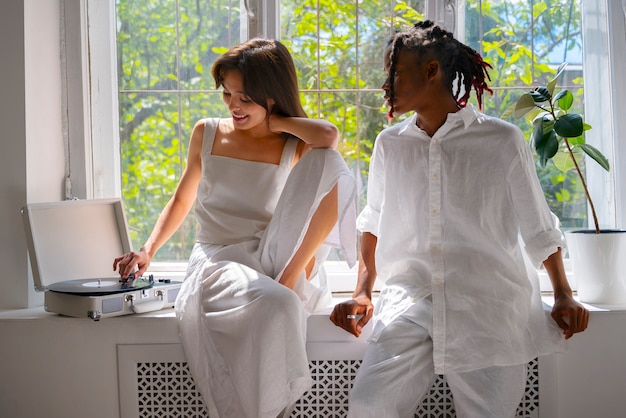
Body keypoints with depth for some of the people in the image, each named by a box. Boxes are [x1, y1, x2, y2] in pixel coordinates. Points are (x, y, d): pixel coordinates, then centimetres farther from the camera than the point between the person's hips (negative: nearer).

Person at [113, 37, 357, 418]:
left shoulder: (296, 147, 4)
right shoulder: (207, 134, 12)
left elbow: (328, 137, -22)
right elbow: (182, 200, 20)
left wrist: (273, 121, -10)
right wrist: (148, 251, 7)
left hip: (274, 261, 1)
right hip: (218, 260, -1)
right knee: (276, 305, -38)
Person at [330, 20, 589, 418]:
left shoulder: (502, 140, 1)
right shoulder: (390, 145, 12)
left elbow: (539, 228, 7)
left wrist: (564, 295, 2)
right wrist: (362, 292, 11)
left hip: (488, 309, -2)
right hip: (410, 304, 2)